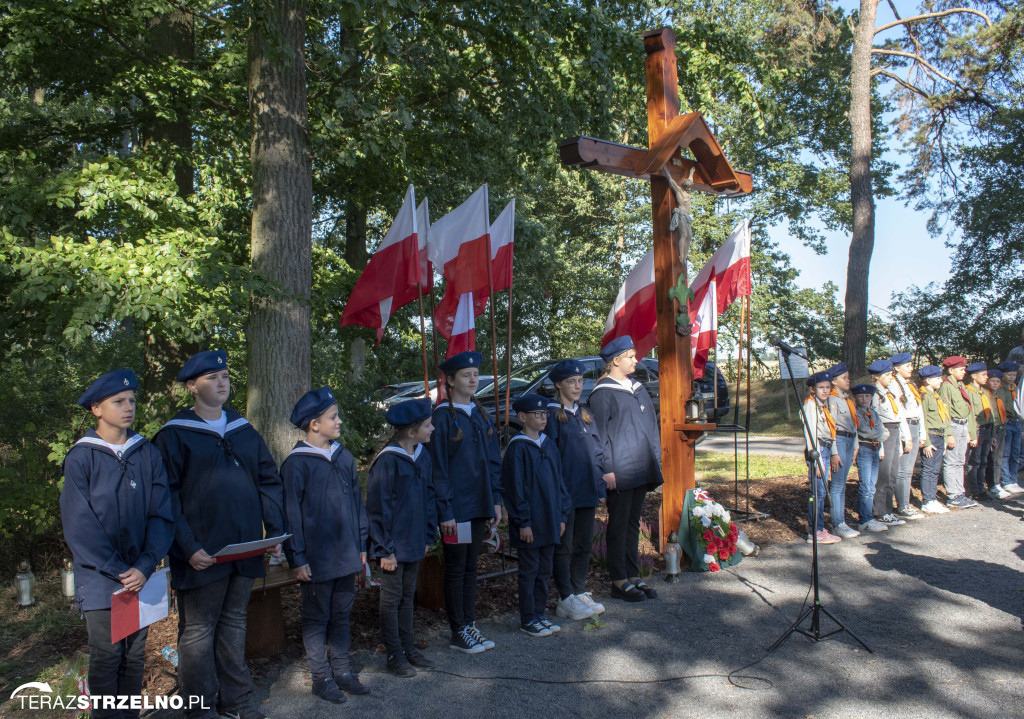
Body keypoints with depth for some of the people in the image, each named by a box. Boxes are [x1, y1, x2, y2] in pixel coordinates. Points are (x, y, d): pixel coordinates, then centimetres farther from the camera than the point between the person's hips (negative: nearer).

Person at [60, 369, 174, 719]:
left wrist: (145, 566, -12)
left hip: (141, 576, 3)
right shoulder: (81, 458, -4)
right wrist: (118, 571, -13)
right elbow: (79, 525, -9)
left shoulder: (148, 455, 3)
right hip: (100, 578, -3)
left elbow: (161, 515, 0)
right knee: (106, 658, 2)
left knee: (135, 657, 11)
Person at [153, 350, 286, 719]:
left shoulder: (245, 431, 10)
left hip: (245, 551, 5)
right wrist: (187, 547, -17)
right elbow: (166, 498, -10)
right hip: (202, 556, -5)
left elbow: (269, 481, 12)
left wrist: (275, 531, 4)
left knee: (234, 623, 16)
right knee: (198, 631, 7)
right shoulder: (174, 435, -6)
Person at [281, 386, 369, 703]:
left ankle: (342, 670, 29)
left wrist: (362, 544, 11)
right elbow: (291, 514, -11)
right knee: (317, 619, 9)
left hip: (346, 556, 6)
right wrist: (298, 559, -11)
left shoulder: (344, 457, 6)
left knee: (341, 615, 16)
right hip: (317, 559, -5)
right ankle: (321, 677, 22)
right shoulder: (297, 463, -12)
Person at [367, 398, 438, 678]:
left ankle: (409, 648, 29)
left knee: (408, 595, 17)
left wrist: (428, 537, 10)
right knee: (392, 598, 7)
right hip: (394, 545, -7)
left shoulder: (422, 456, 3)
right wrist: (385, 549, -15)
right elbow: (379, 507, -16)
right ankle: (395, 655, 18)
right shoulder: (387, 461, -18)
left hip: (414, 542, 7)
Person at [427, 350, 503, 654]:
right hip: (456, 506, -6)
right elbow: (437, 466, -13)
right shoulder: (443, 416, -11)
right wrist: (445, 511, -15)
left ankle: (470, 625, 25)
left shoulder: (480, 413, 9)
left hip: (478, 504, 6)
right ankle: (458, 633, 16)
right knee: (456, 569, 5)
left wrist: (496, 500, 8)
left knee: (471, 566, 15)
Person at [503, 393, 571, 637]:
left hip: (550, 521, 7)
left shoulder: (549, 444, 9)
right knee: (529, 571, 4)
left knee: (544, 571, 14)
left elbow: (558, 481, 13)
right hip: (530, 523, -7)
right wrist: (523, 522, -15)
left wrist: (562, 515, 10)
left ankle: (539, 614, 26)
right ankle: (527, 620, 15)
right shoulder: (517, 448, -12)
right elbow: (515, 487, -13)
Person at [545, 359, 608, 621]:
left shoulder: (584, 415, 14)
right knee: (563, 547, 3)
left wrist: (599, 480, 9)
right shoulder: (551, 415, -8)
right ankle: (566, 599, 11)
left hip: (587, 491, 7)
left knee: (584, 545, 13)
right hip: (565, 491, -7)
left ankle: (580, 593, 24)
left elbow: (596, 450, 17)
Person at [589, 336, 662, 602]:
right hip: (620, 470, -8)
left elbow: (651, 426, 19)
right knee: (619, 525, 1)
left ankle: (633, 576, 21)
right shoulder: (603, 393, -8)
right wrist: (607, 469, -16)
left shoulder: (638, 389, 15)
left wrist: (655, 461, 15)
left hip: (641, 468, 8)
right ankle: (619, 581, 10)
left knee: (633, 523, 13)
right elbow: (600, 433, -11)